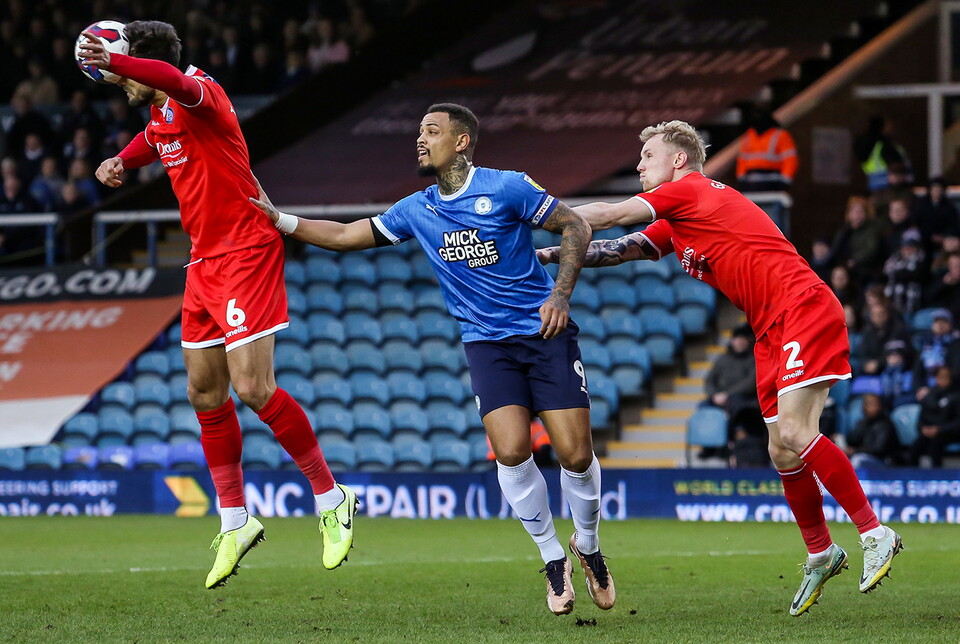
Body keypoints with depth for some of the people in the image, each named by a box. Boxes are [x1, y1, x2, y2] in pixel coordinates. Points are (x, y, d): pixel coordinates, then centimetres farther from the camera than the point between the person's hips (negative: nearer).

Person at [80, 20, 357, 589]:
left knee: (253, 388, -15)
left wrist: (113, 61, -58)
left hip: (246, 252, -10)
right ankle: (235, 522, 16)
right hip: (205, 259, 10)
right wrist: (121, 161, 15)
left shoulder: (199, 95, -17)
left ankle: (332, 499, 0)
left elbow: (175, 79, -43)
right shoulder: (161, 114, 11)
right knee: (205, 393, 8)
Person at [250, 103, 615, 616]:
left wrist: (561, 294, -12)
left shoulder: (506, 188, -8)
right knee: (511, 451, -18)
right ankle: (553, 559, 2)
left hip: (545, 331, -3)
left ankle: (588, 546, 19)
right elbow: (345, 236, 13)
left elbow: (575, 227, -2)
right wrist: (280, 221, 5)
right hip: (486, 343, 3)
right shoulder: (416, 211, 6)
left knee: (575, 453, -10)